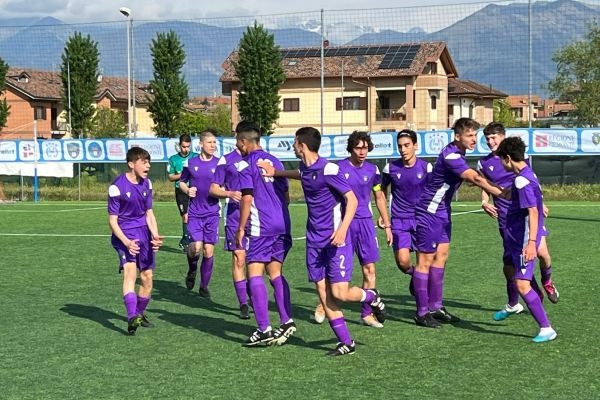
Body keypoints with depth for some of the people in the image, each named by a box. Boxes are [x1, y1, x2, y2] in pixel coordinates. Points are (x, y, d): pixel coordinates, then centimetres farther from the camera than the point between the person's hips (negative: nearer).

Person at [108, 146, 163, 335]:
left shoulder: (146, 183, 6)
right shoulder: (117, 187, -13)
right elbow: (112, 220, -11)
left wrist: (155, 236, -2)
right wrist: (126, 242, -23)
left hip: (143, 233, 6)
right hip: (125, 234, -6)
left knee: (147, 278, 8)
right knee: (130, 271, -25)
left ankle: (140, 314, 29)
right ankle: (132, 318, -35)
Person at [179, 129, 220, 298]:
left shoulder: (219, 163, 0)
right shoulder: (191, 163, 3)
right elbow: (181, 181, 16)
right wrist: (187, 190, -5)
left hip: (212, 213, 0)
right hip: (194, 213, 0)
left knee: (209, 251, 3)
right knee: (196, 247, -14)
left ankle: (204, 286, 19)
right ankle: (192, 270, 20)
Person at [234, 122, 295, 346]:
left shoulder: (245, 164, -5)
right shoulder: (274, 161, 16)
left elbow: (247, 198, -11)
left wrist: (241, 228, -5)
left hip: (260, 227, -7)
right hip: (282, 224, 7)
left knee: (255, 274, -4)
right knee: (275, 273, 14)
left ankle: (264, 329, -10)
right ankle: (287, 322, 8)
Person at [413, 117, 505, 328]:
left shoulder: (458, 154, 6)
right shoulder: (450, 155, -25)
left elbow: (473, 179, 18)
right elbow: (476, 179, -31)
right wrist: (503, 194, -33)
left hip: (442, 212, 10)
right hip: (428, 212, -10)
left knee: (441, 255, 12)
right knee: (426, 260, -4)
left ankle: (435, 307, 19)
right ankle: (422, 313, 2)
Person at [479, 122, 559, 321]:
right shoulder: (484, 163, 6)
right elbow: (485, 188, 14)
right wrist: (485, 203, -7)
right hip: (506, 218, 1)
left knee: (541, 251, -18)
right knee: (509, 262, 1)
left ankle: (547, 281, 15)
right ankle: (513, 304, 19)